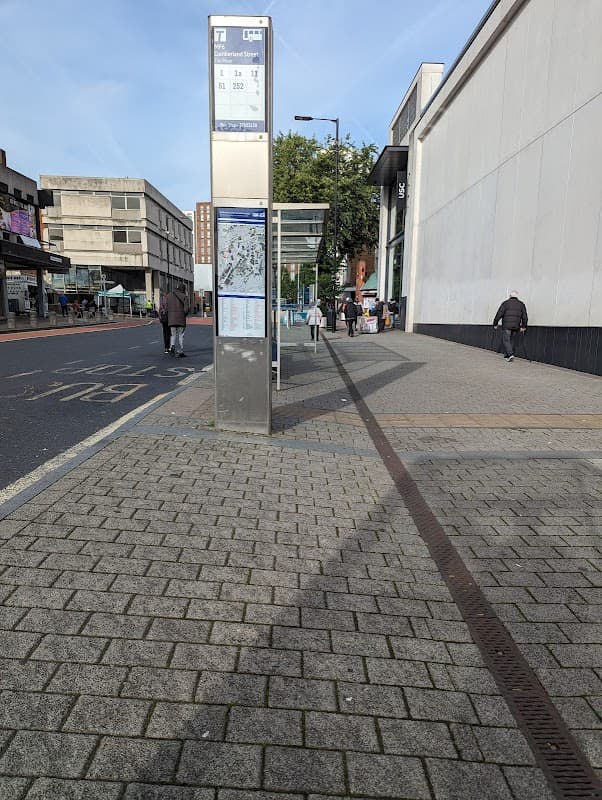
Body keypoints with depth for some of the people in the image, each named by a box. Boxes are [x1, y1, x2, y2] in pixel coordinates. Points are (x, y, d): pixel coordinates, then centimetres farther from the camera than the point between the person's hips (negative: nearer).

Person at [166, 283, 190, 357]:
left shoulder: (169, 295, 9)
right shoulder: (184, 296, -5)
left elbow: (167, 307, 6)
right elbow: (187, 308, -13)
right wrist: (184, 315, 3)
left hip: (171, 319, 3)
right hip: (181, 319, -3)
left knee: (173, 335, 15)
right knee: (180, 335, 5)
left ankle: (172, 346, -10)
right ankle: (180, 352, 5)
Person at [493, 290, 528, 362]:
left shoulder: (505, 303, -2)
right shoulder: (521, 304, 10)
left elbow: (499, 314, -6)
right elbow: (524, 317, 9)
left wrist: (495, 324, 1)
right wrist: (523, 326, 14)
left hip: (506, 326, -4)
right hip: (516, 326, 4)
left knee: (506, 340, -2)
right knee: (511, 340, 14)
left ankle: (510, 354, -18)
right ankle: (506, 355, 18)